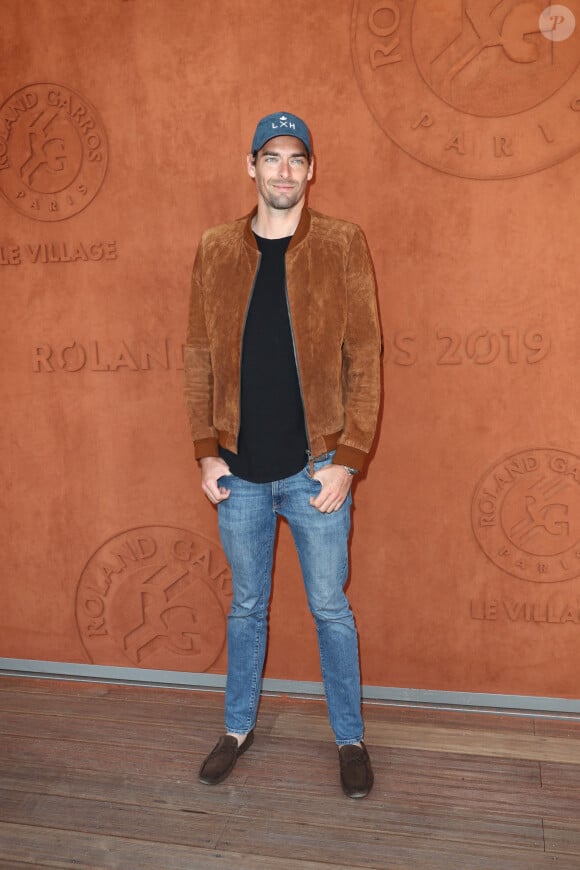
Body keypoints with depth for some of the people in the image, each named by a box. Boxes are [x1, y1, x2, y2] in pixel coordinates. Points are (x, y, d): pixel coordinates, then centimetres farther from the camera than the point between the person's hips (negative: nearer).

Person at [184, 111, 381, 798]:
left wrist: (347, 459, -11)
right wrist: (207, 451, -1)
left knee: (330, 608, 10)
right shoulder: (214, 251, 4)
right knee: (246, 606, 17)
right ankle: (238, 727, 37)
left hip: (315, 468, -2)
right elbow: (198, 356, 5)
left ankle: (350, 739, 30)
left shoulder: (342, 246, -3)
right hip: (239, 471, 2)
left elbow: (365, 357, -6)